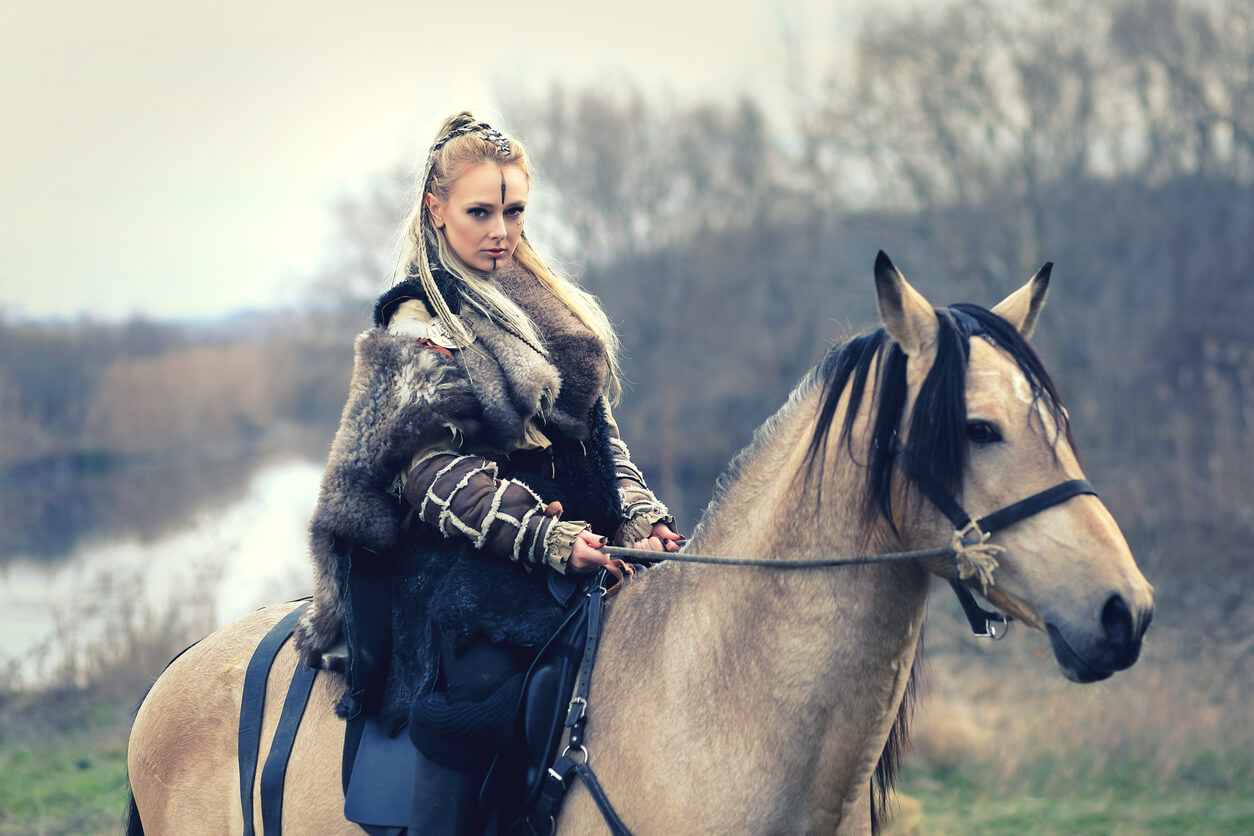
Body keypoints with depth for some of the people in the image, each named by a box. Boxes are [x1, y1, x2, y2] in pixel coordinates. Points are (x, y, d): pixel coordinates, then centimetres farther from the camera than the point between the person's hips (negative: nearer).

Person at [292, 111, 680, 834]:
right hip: (464, 565, -7)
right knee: (478, 692, -33)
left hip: (577, 543, 7)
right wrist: (545, 538, -21)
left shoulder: (561, 312, 23)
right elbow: (435, 472, -9)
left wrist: (640, 515, 4)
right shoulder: (419, 328, 1)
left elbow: (600, 434, 24)